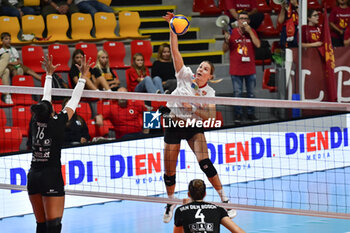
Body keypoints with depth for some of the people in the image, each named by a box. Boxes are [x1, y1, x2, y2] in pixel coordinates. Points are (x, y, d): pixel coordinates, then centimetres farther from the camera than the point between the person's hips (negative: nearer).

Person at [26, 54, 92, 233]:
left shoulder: (35, 121, 1)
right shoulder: (57, 123, -11)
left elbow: (45, 98, 17)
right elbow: (74, 101, 0)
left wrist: (49, 74, 30)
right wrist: (83, 76, 11)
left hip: (33, 178, 6)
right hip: (51, 178, -6)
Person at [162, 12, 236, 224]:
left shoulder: (209, 93, -4)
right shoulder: (186, 77, -3)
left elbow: (212, 118, -12)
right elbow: (175, 51, -9)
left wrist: (193, 109, -22)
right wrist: (173, 29, -18)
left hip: (194, 127, -1)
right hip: (174, 125, 1)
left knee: (204, 162, -20)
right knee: (169, 171, 2)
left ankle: (224, 200, -12)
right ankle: (171, 203, 26)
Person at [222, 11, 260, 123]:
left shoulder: (252, 32, 4)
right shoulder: (232, 33, -2)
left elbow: (258, 44, -12)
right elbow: (225, 49, -1)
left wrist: (249, 31, -14)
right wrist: (226, 40, -21)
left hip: (250, 69, 2)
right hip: (236, 70, -2)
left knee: (251, 93, 10)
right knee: (237, 93, 2)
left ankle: (251, 113, 20)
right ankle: (238, 114, 10)